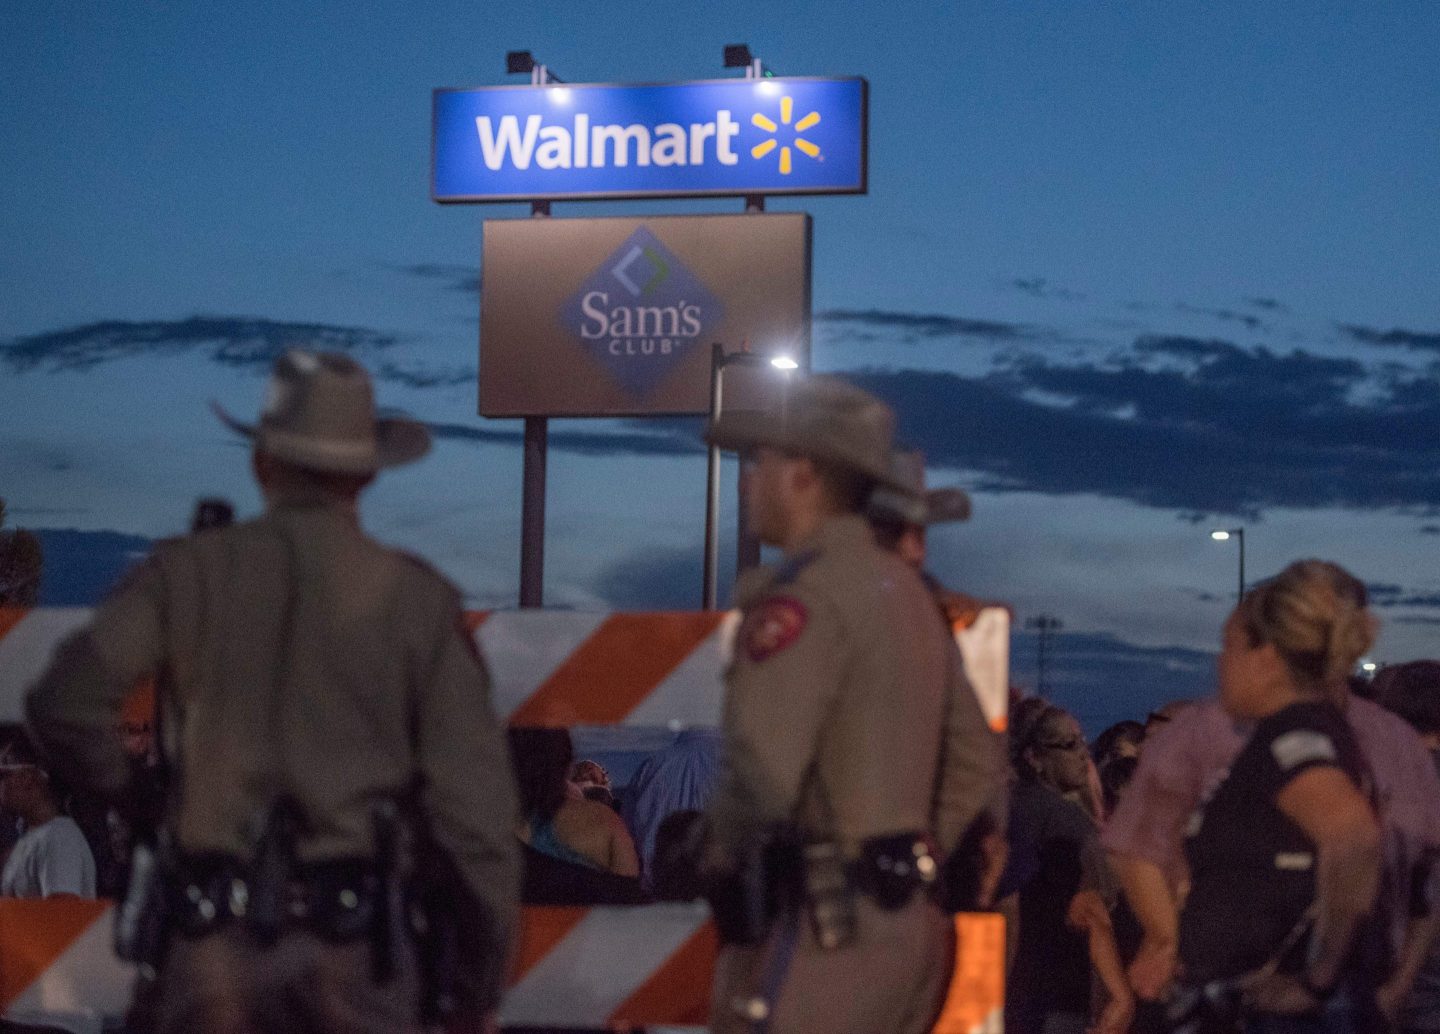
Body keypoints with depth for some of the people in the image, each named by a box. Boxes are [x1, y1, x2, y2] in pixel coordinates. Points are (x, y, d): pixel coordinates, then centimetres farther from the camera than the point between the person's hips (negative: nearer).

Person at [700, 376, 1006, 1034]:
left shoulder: (804, 594, -14)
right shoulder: (906, 592, 15)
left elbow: (761, 771, -24)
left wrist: (721, 853, -5)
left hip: (814, 929, -9)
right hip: (898, 923, 9)